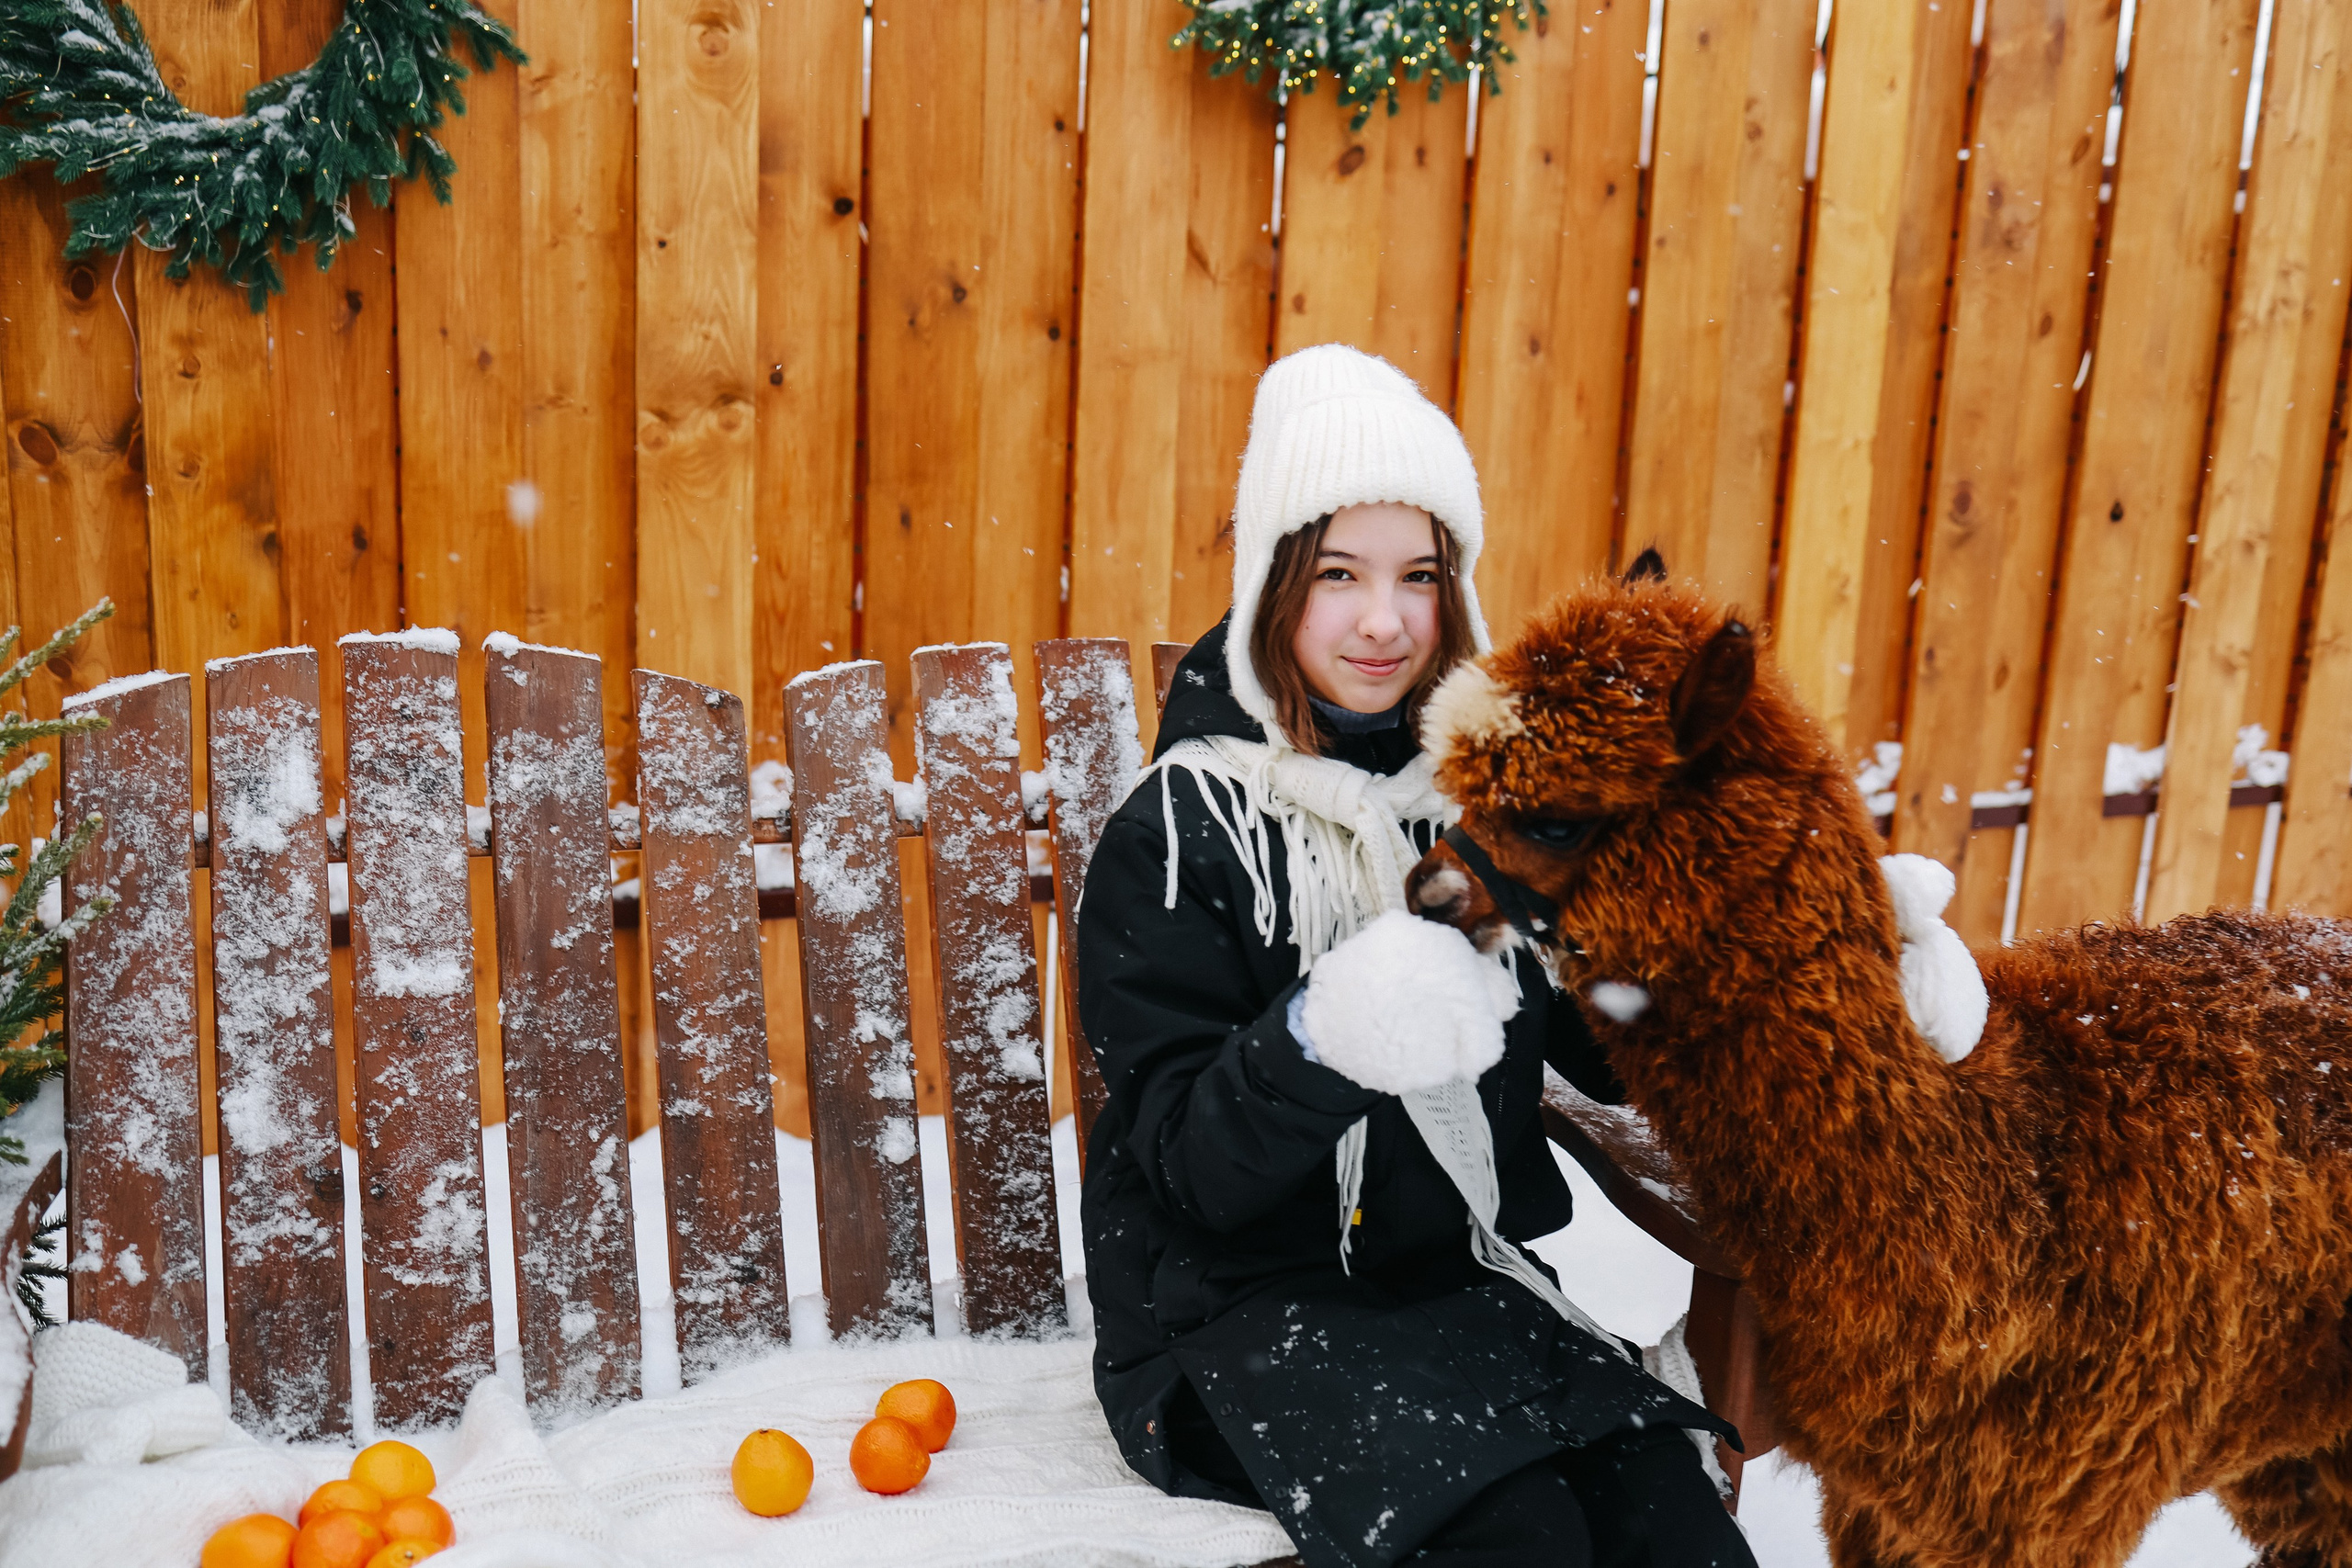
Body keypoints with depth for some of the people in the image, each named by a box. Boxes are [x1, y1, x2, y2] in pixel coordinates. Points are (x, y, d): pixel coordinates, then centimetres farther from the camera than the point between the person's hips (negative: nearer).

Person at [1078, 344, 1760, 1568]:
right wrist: (1315, 1040, -34)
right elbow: (1187, 1159, -14)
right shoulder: (1181, 833, -11)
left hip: (1461, 1271, 4)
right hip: (1242, 1297, -4)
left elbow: (1609, 1048, 1)